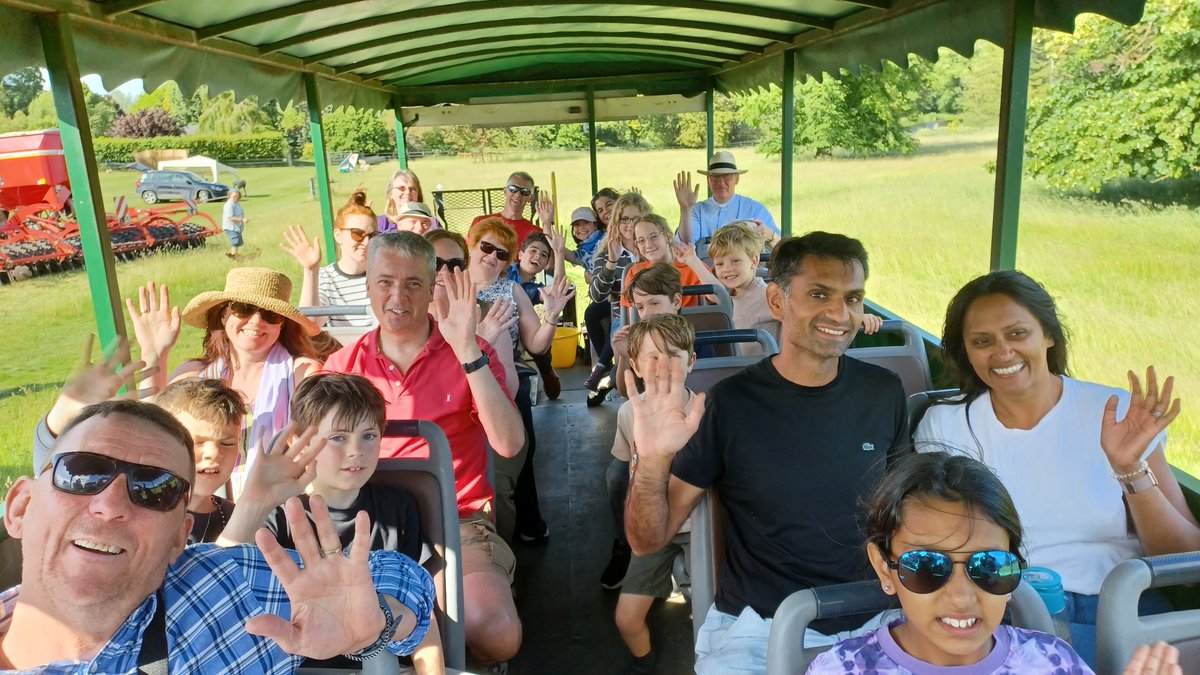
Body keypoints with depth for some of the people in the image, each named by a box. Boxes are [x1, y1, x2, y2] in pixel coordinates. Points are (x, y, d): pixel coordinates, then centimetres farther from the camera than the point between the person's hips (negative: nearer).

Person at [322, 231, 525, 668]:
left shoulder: (468, 354, -2)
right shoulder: (343, 366, 6)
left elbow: (509, 444, -16)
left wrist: (468, 351, -23)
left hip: (457, 523, -2)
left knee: (496, 635, -27)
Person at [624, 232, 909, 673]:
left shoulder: (884, 392, -1)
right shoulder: (731, 403, -11)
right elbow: (648, 542, -8)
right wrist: (652, 463, -27)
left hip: (867, 621, 4)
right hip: (757, 626, -3)